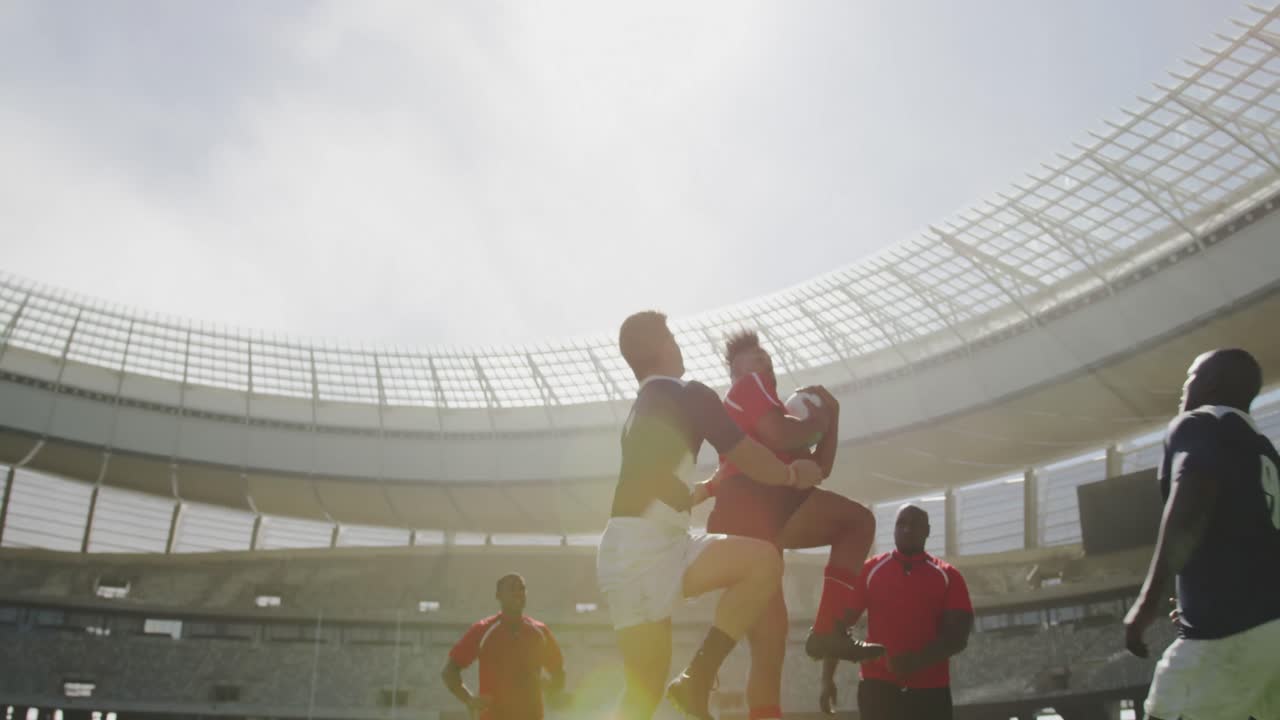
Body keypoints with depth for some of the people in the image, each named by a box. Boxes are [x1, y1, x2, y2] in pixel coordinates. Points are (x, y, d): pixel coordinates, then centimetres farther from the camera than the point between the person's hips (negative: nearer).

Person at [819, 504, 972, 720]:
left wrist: (916, 661, -20)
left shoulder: (948, 577, 5)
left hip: (931, 690, 1)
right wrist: (827, 679, -5)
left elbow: (957, 636, -4)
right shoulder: (870, 571, 6)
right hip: (878, 685, 0)